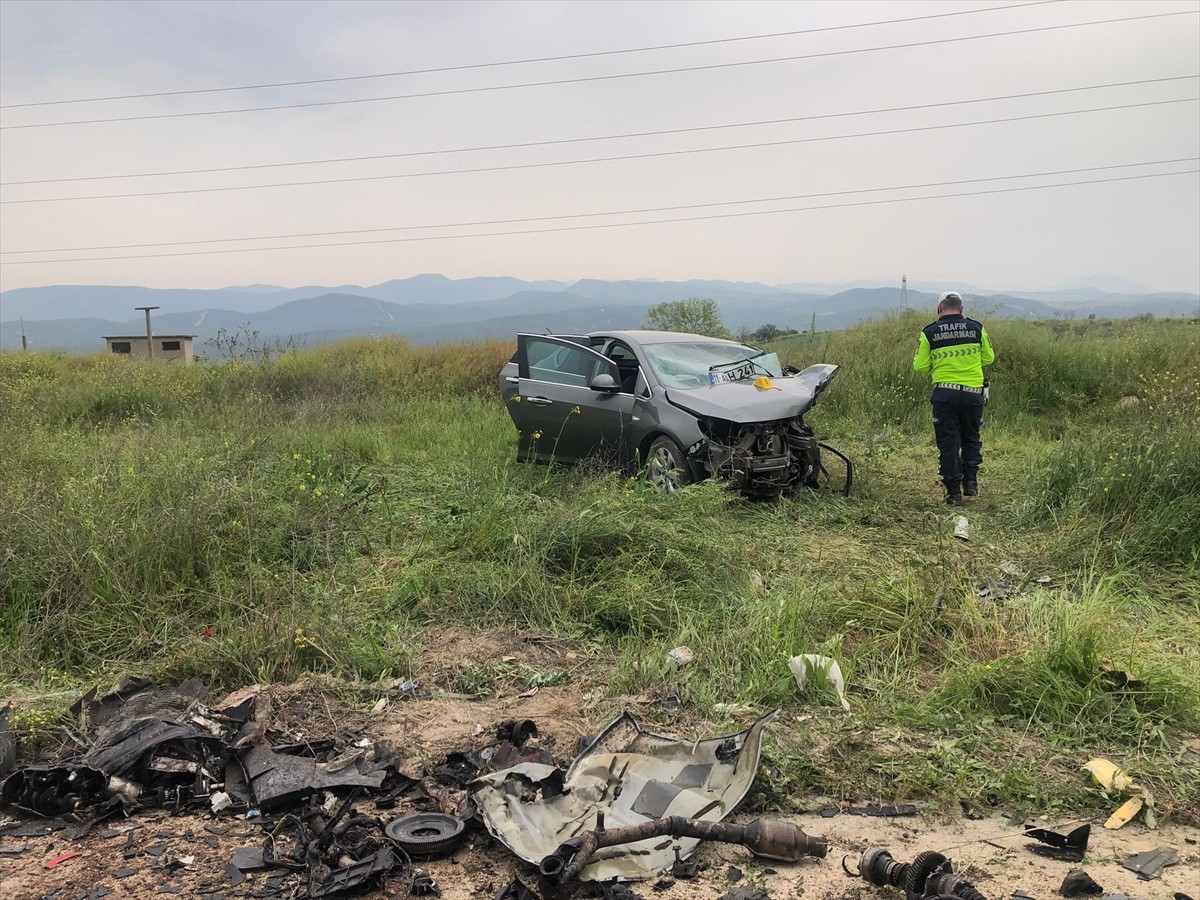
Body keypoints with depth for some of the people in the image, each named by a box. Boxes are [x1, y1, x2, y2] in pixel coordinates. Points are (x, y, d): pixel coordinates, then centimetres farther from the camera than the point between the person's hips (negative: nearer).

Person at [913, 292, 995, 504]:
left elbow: (920, 366, -1)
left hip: (945, 393, -2)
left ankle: (954, 491, 5)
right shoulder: (976, 328, 2)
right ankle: (970, 479, 8)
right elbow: (988, 358, 10)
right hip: (973, 392, 2)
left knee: (948, 442, 5)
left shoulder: (929, 333, -3)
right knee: (971, 437, 20)